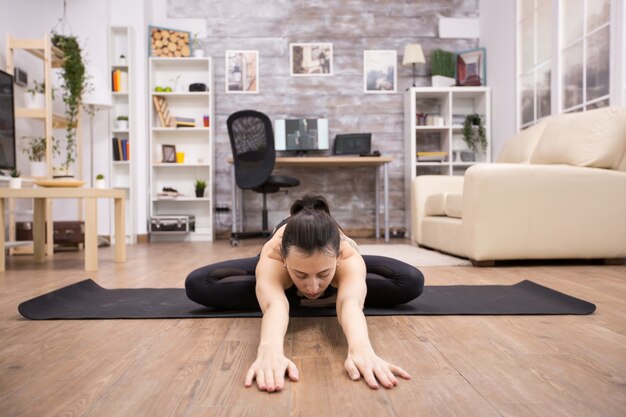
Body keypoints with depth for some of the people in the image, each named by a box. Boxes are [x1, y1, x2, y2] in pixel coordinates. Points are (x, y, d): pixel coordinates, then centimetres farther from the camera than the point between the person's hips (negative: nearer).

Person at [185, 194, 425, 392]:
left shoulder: (349, 256, -44)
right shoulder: (272, 257, -46)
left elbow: (351, 302, -62)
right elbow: (274, 305, -64)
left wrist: (361, 348, -82)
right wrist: (269, 351, -84)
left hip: (332, 258, 0)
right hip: (281, 265, 0)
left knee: (412, 282, -21)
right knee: (198, 284, -22)